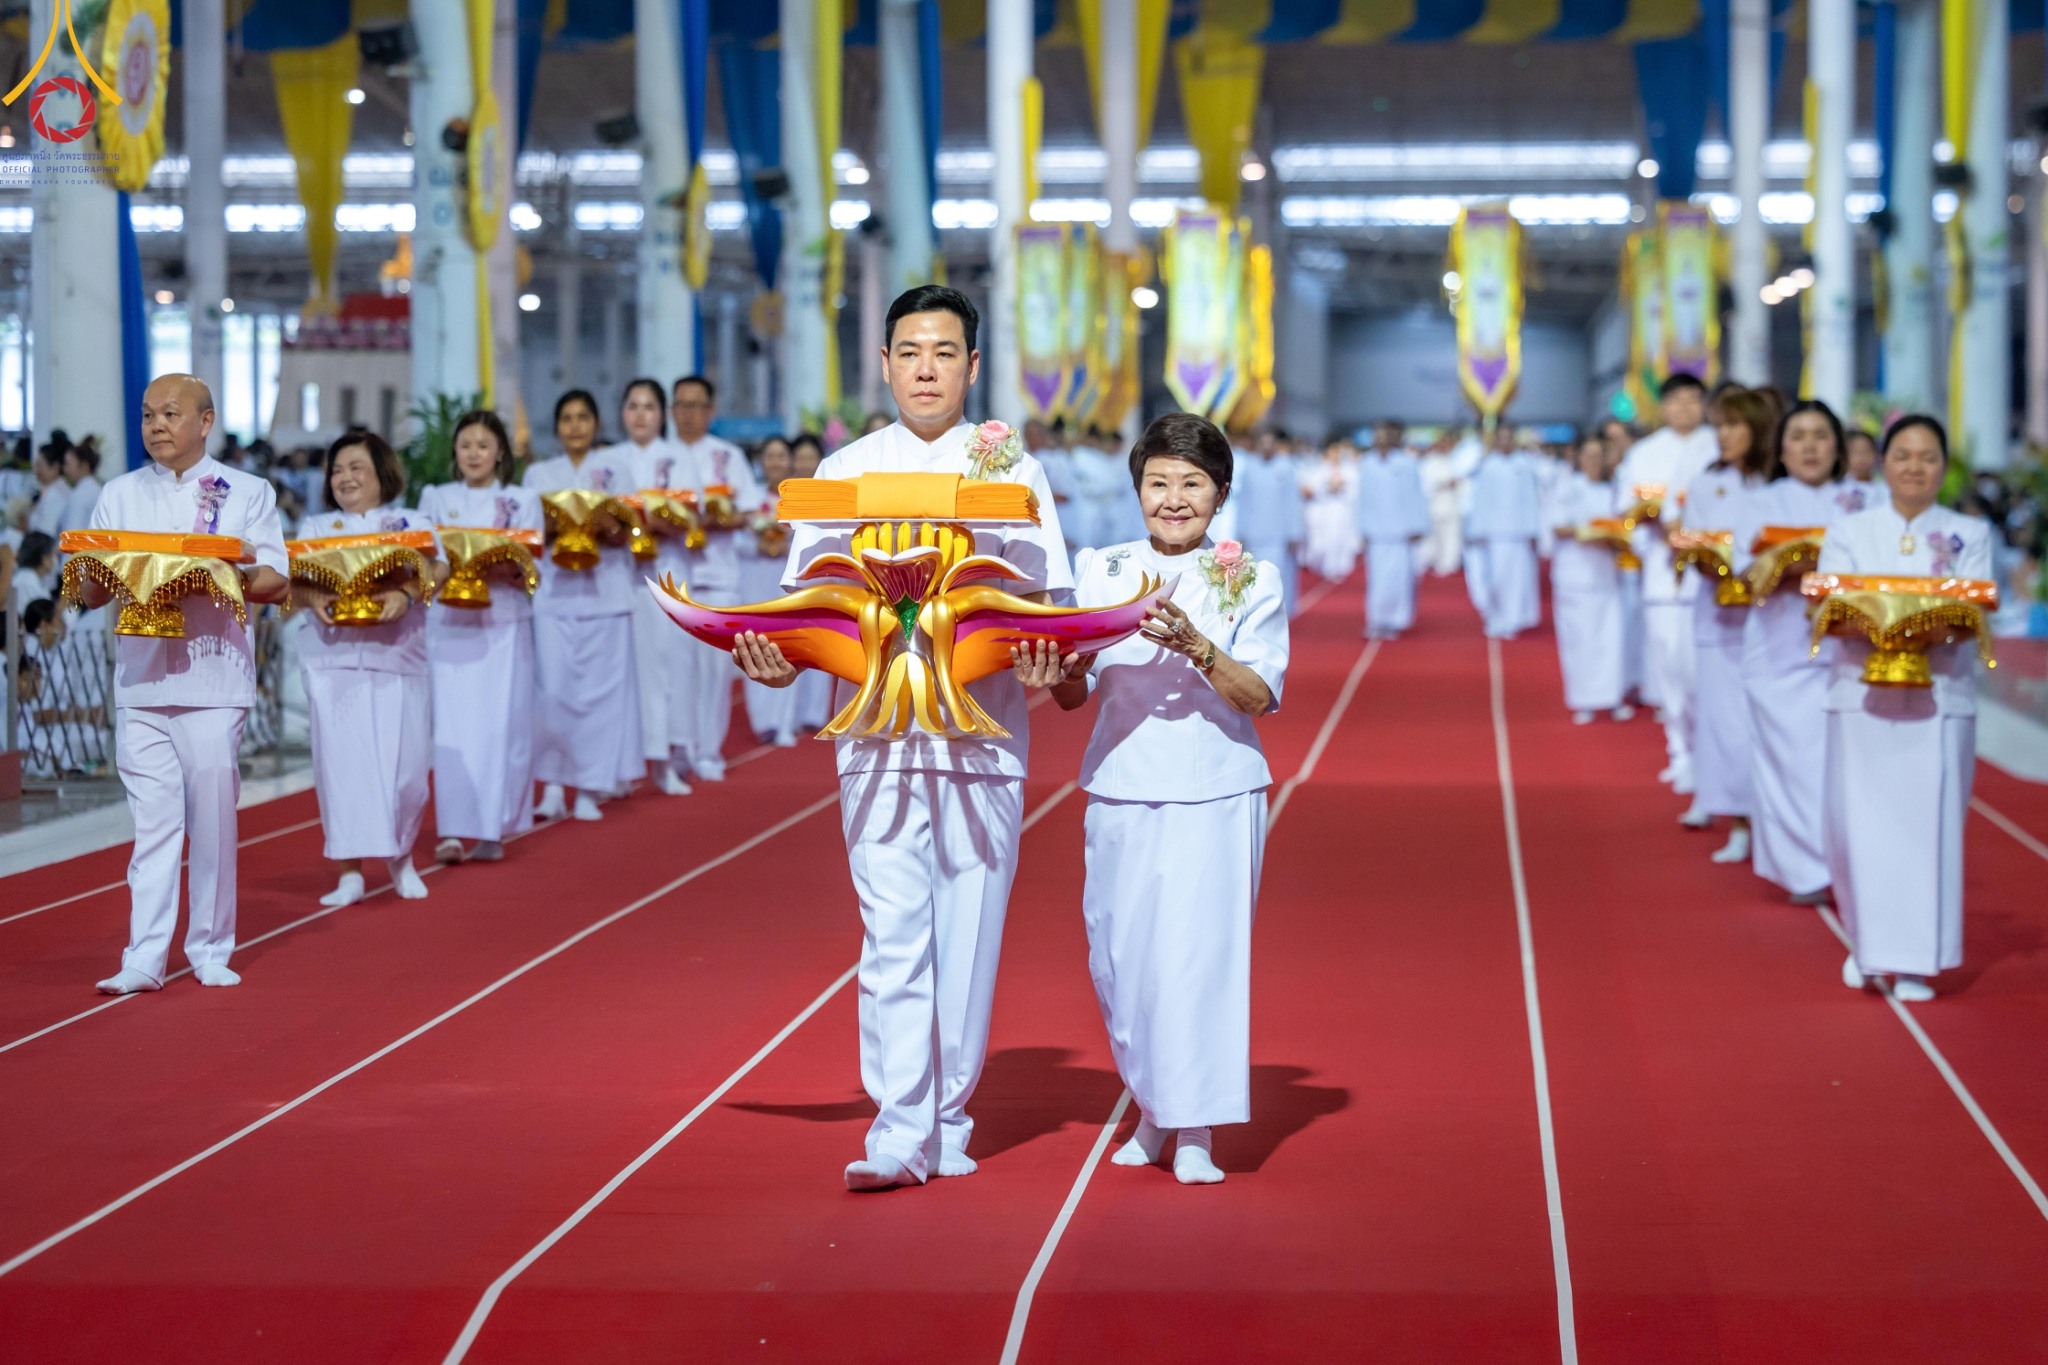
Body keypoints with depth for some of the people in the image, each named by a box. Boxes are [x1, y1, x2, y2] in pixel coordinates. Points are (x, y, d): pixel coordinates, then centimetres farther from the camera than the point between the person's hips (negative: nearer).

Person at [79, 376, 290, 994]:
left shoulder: (246, 493, 8)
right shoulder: (120, 495, 14)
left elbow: (276, 582, 2)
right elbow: (90, 592, 11)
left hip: (215, 678, -1)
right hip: (140, 680, 1)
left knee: (213, 819, -1)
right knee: (152, 819, -4)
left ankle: (211, 951, 10)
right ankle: (145, 959, -6)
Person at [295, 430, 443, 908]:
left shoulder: (413, 524, 12)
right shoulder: (314, 528, 16)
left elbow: (436, 570, -6)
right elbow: (295, 578, 1)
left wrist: (406, 595, -27)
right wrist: (314, 598, -22)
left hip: (397, 657, -1)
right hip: (332, 658, 1)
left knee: (404, 760, -4)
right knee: (341, 760, -6)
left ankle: (402, 858, 19)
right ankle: (350, 872, -4)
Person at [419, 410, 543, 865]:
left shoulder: (523, 502, 8)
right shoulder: (436, 499, 12)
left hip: (504, 625, 0)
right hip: (449, 624, 1)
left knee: (501, 725, -3)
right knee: (452, 726, -8)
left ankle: (492, 831, 5)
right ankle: (452, 832, -11)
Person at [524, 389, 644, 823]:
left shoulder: (616, 470, 10)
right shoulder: (538, 474, 14)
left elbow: (626, 532, 1)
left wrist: (606, 528, -22)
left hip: (603, 589, -1)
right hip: (553, 589, 1)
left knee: (598, 688, -4)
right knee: (552, 687, -10)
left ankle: (589, 789, 1)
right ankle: (553, 785, -6)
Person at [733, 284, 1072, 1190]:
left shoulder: (1011, 470, 7)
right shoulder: (844, 472, 10)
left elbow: (1044, 602, 3)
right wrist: (781, 662, -13)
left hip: (982, 733, 0)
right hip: (878, 735, 0)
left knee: (968, 935, 3)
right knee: (892, 934, -7)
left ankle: (948, 1119, 15)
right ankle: (899, 1130, -9)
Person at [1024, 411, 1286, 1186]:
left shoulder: (1247, 582, -1)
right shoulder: (1099, 572, 5)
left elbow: (1260, 695, -10)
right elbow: (1075, 696, 5)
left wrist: (1197, 648, -26)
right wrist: (1056, 676, -18)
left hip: (1215, 798, -3)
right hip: (1120, 796, 3)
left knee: (1198, 954, -6)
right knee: (1118, 955, 7)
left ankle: (1194, 1131, 5)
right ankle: (1151, 1110, 27)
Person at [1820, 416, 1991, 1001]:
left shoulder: (1970, 534, 9)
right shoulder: (1849, 533, 9)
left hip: (1940, 697, 0)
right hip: (1863, 695, 0)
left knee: (1928, 823, -6)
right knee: (1859, 823, -4)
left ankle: (1913, 961, 0)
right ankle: (1868, 941, 17)